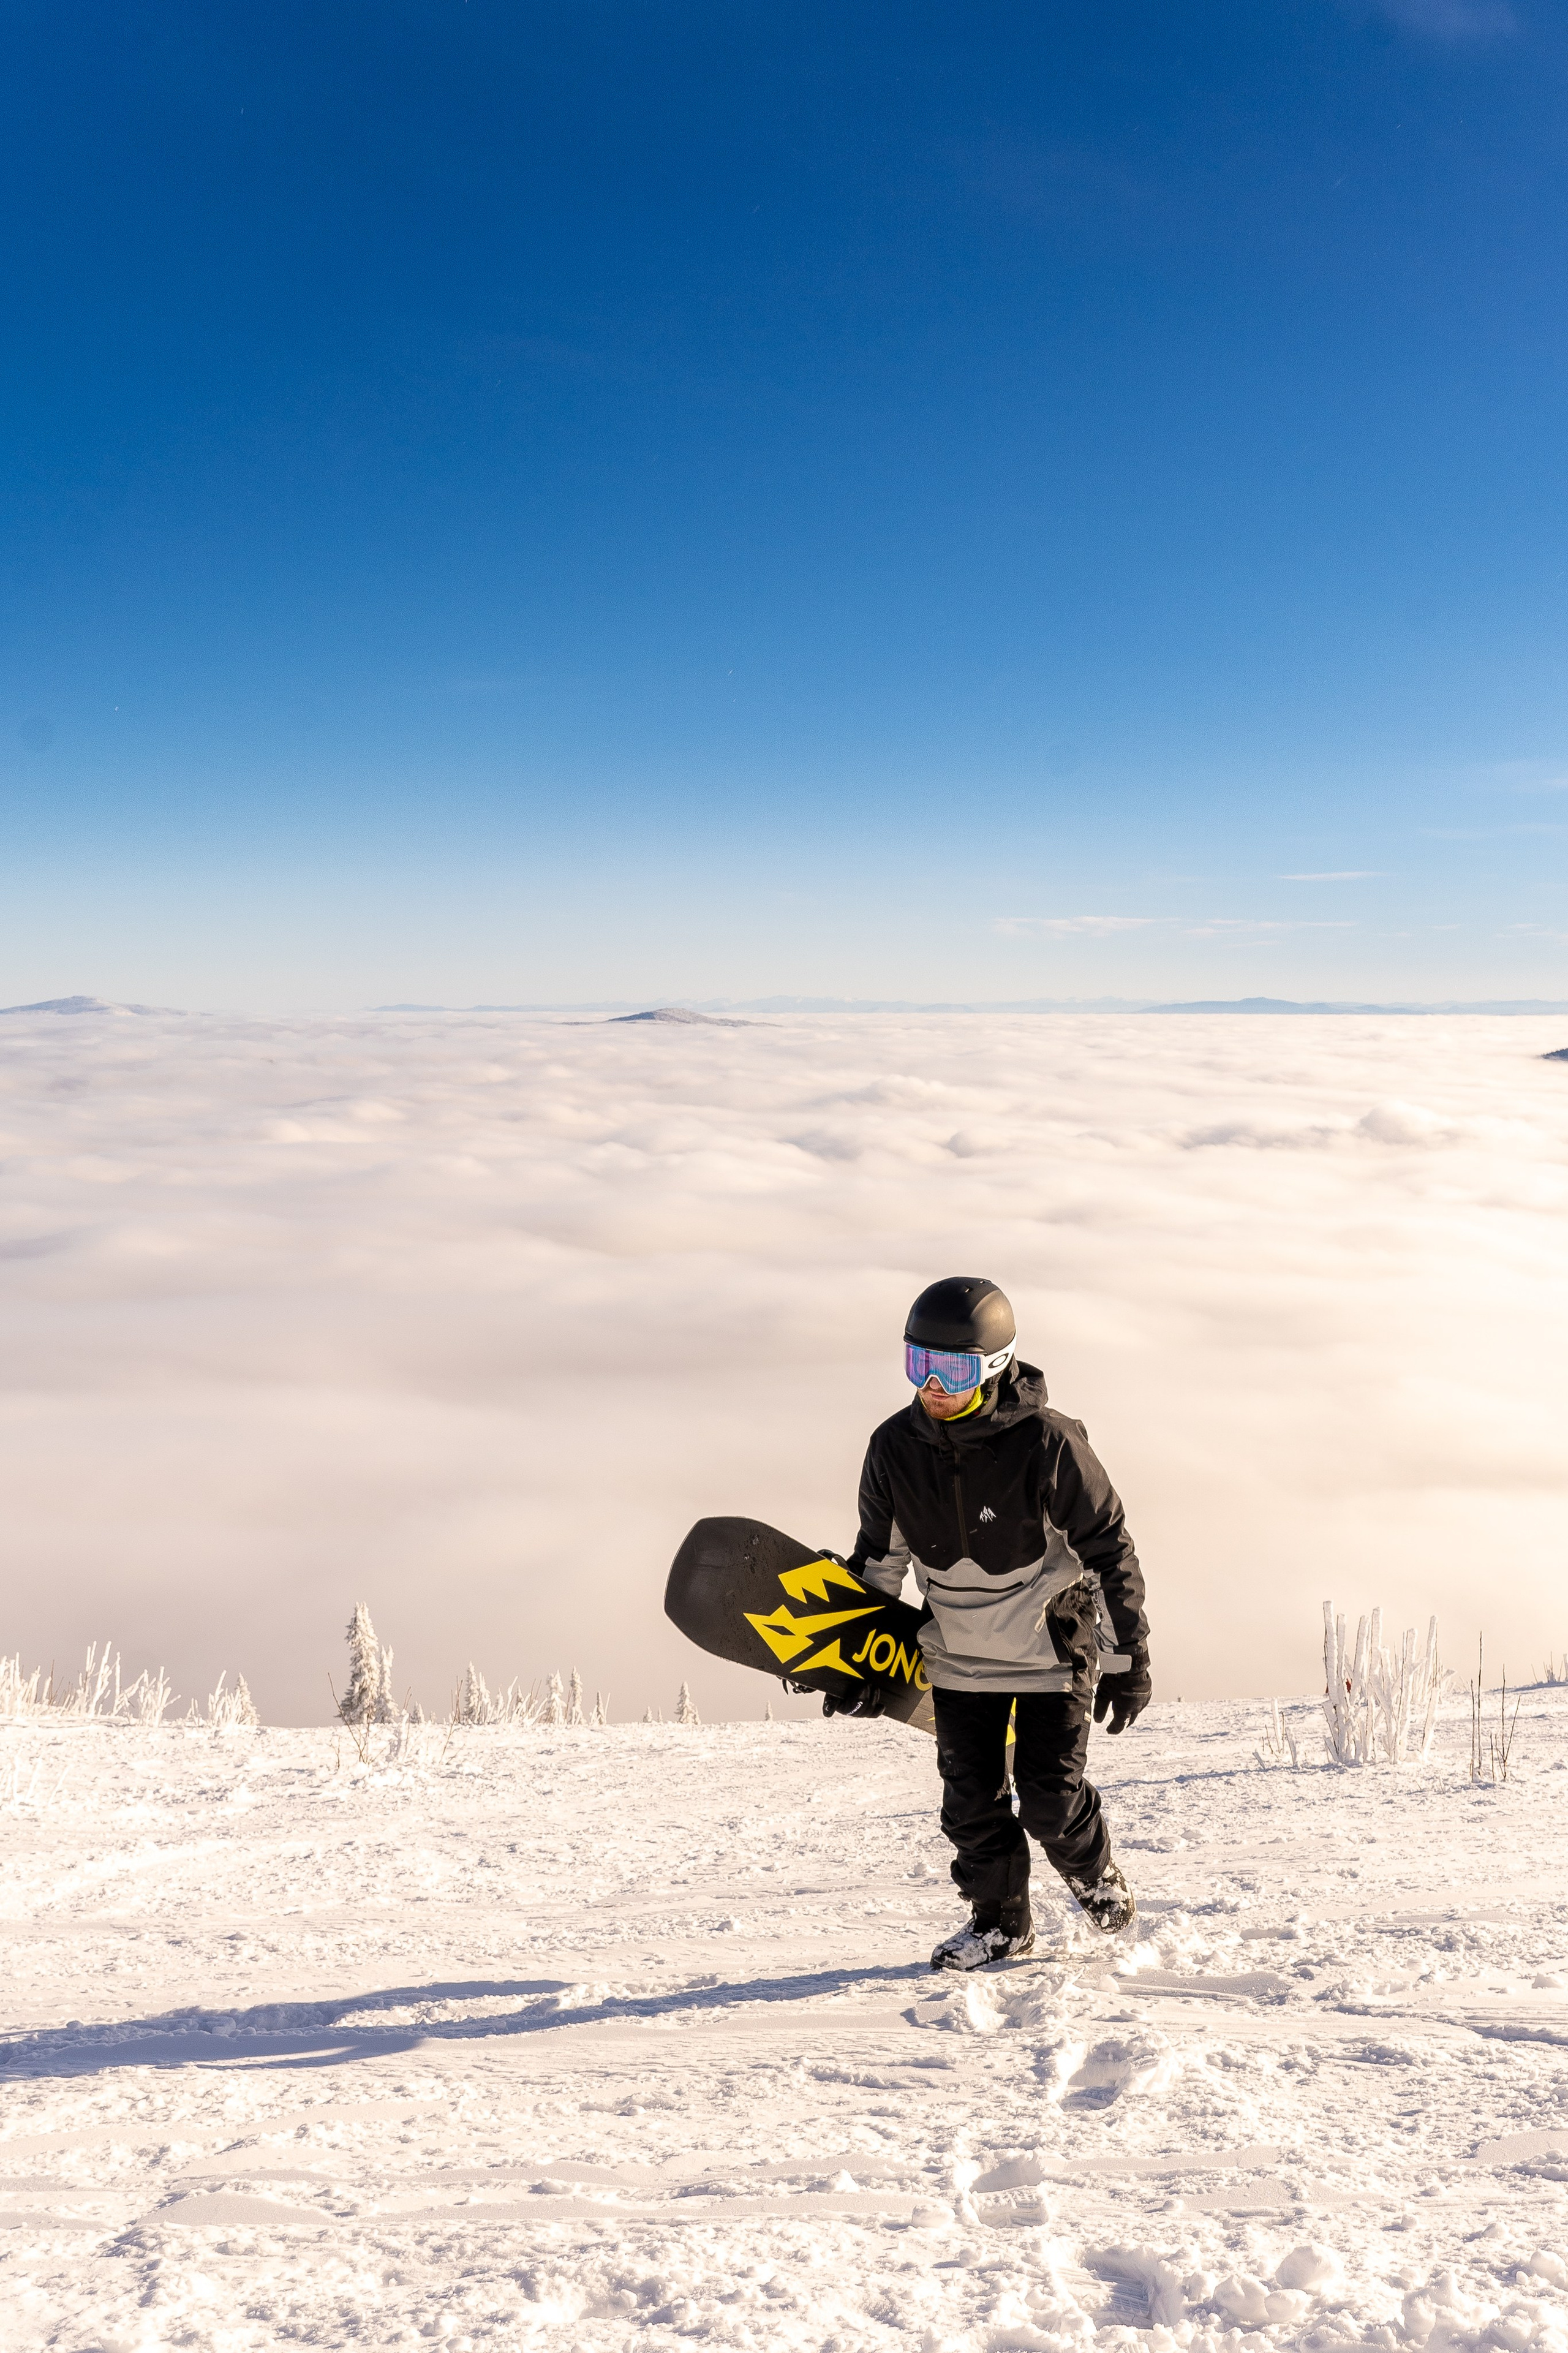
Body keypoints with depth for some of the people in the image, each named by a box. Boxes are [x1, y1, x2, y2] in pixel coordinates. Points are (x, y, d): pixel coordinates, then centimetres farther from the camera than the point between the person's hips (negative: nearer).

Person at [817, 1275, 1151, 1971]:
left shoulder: (1047, 1443, -23)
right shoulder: (896, 1447, -11)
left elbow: (1110, 1552, -13)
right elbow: (876, 1561, 3)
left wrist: (1128, 1661, -11)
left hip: (1052, 1647, -4)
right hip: (957, 1654, 4)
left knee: (1049, 1796, -2)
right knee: (971, 1801, 6)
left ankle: (1096, 1874, 31)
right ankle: (999, 1921, 30)